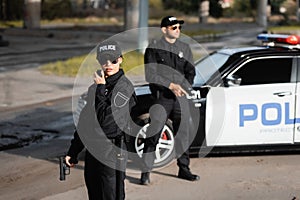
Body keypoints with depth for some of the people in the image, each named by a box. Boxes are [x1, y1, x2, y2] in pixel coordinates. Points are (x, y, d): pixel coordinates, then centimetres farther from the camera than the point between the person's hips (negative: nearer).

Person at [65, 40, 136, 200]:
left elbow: (106, 119, -20)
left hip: (111, 150, -7)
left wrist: (101, 89, -12)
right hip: (92, 149, 7)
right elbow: (84, 120, 17)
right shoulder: (94, 87, 12)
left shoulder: (124, 87, -11)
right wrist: (73, 151, 17)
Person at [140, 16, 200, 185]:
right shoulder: (154, 48, -1)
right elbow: (150, 75, -9)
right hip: (161, 97, -4)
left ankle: (184, 169, 21)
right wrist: (171, 86, -17)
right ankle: (146, 171, -3)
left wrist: (182, 88, -8)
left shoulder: (185, 48, 12)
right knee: (153, 135, -8)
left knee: (183, 134, 9)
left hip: (181, 97, 5)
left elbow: (191, 72, 9)